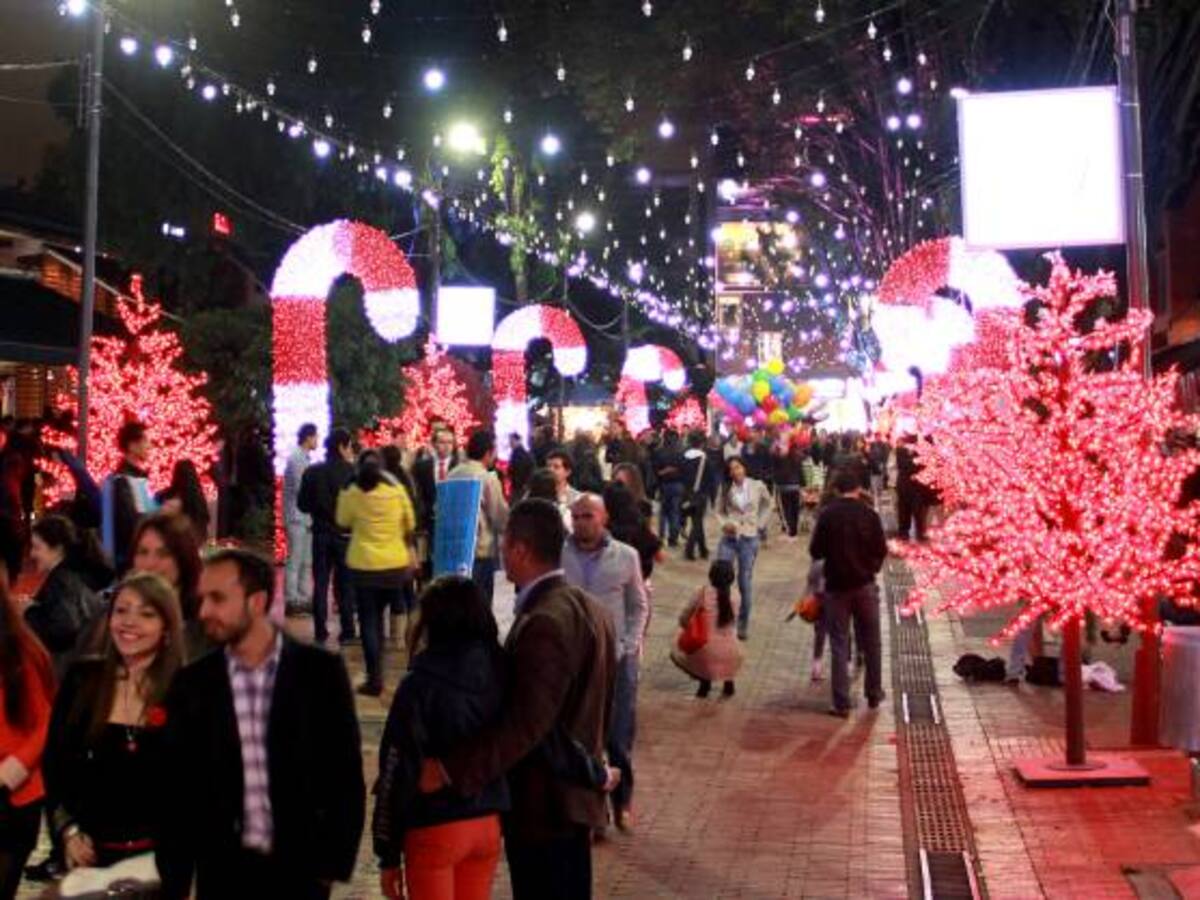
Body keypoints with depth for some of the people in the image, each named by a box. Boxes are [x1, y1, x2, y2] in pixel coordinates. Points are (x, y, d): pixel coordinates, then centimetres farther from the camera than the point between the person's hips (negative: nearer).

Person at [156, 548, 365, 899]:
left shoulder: (320, 671, -5)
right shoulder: (192, 685, 1)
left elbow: (346, 776, -1)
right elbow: (177, 791, 3)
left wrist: (334, 863, -5)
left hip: (300, 872, -2)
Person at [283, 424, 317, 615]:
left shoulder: (304, 458, 15)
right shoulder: (296, 458, -14)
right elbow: (300, 488, -19)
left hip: (306, 517, 9)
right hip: (297, 517, -9)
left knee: (306, 561, 12)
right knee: (295, 560, -4)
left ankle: (304, 598, 18)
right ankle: (291, 600, 0)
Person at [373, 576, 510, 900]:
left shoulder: (421, 683, -14)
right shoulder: (498, 674, -1)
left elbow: (399, 771, -12)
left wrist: (388, 853, -5)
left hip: (434, 828, -5)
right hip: (488, 824, 5)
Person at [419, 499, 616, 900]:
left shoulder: (543, 624, -25)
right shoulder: (586, 609, 6)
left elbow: (524, 725, -30)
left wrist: (449, 770, -30)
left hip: (541, 804, -9)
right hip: (574, 796, 9)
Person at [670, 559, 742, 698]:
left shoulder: (703, 593, -8)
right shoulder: (734, 596, 1)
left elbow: (683, 620, -1)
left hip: (707, 654, -3)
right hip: (732, 657, 3)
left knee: (676, 652, 23)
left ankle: (704, 680, 11)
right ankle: (729, 680, 22)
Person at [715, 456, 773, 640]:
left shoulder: (758, 486, -2)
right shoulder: (726, 489, 1)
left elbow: (767, 505, 13)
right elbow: (719, 511, 6)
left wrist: (761, 524, 4)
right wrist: (725, 523, -13)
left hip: (749, 538, -1)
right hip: (729, 537, 1)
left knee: (745, 582, 5)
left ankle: (743, 625, 18)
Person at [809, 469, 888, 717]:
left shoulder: (827, 515, -10)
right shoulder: (869, 514, -7)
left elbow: (815, 551, -7)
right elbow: (881, 550, -3)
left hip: (837, 585, -1)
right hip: (865, 585, 1)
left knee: (839, 645, 4)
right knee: (871, 642, 16)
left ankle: (841, 703, 3)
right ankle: (874, 694, 27)